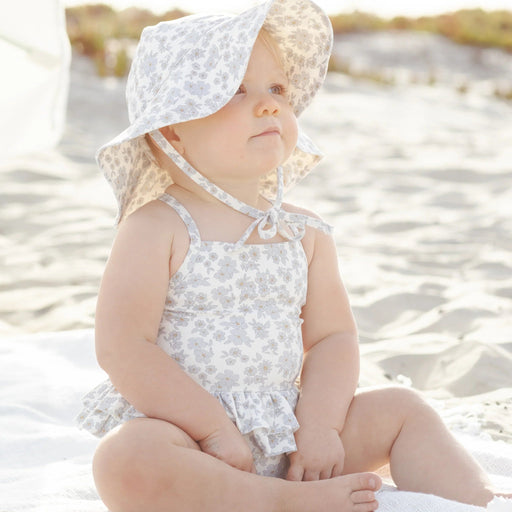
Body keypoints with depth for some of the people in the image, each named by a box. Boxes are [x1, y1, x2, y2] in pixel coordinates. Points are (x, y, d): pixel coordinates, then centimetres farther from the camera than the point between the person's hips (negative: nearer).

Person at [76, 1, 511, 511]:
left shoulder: (305, 234, 5)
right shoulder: (155, 229, -11)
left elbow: (332, 336, 4)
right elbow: (122, 349, -17)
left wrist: (319, 426, -13)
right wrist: (214, 428, -19)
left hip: (284, 438, 5)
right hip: (184, 434, -5)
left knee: (402, 408, -2)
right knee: (125, 459, -36)